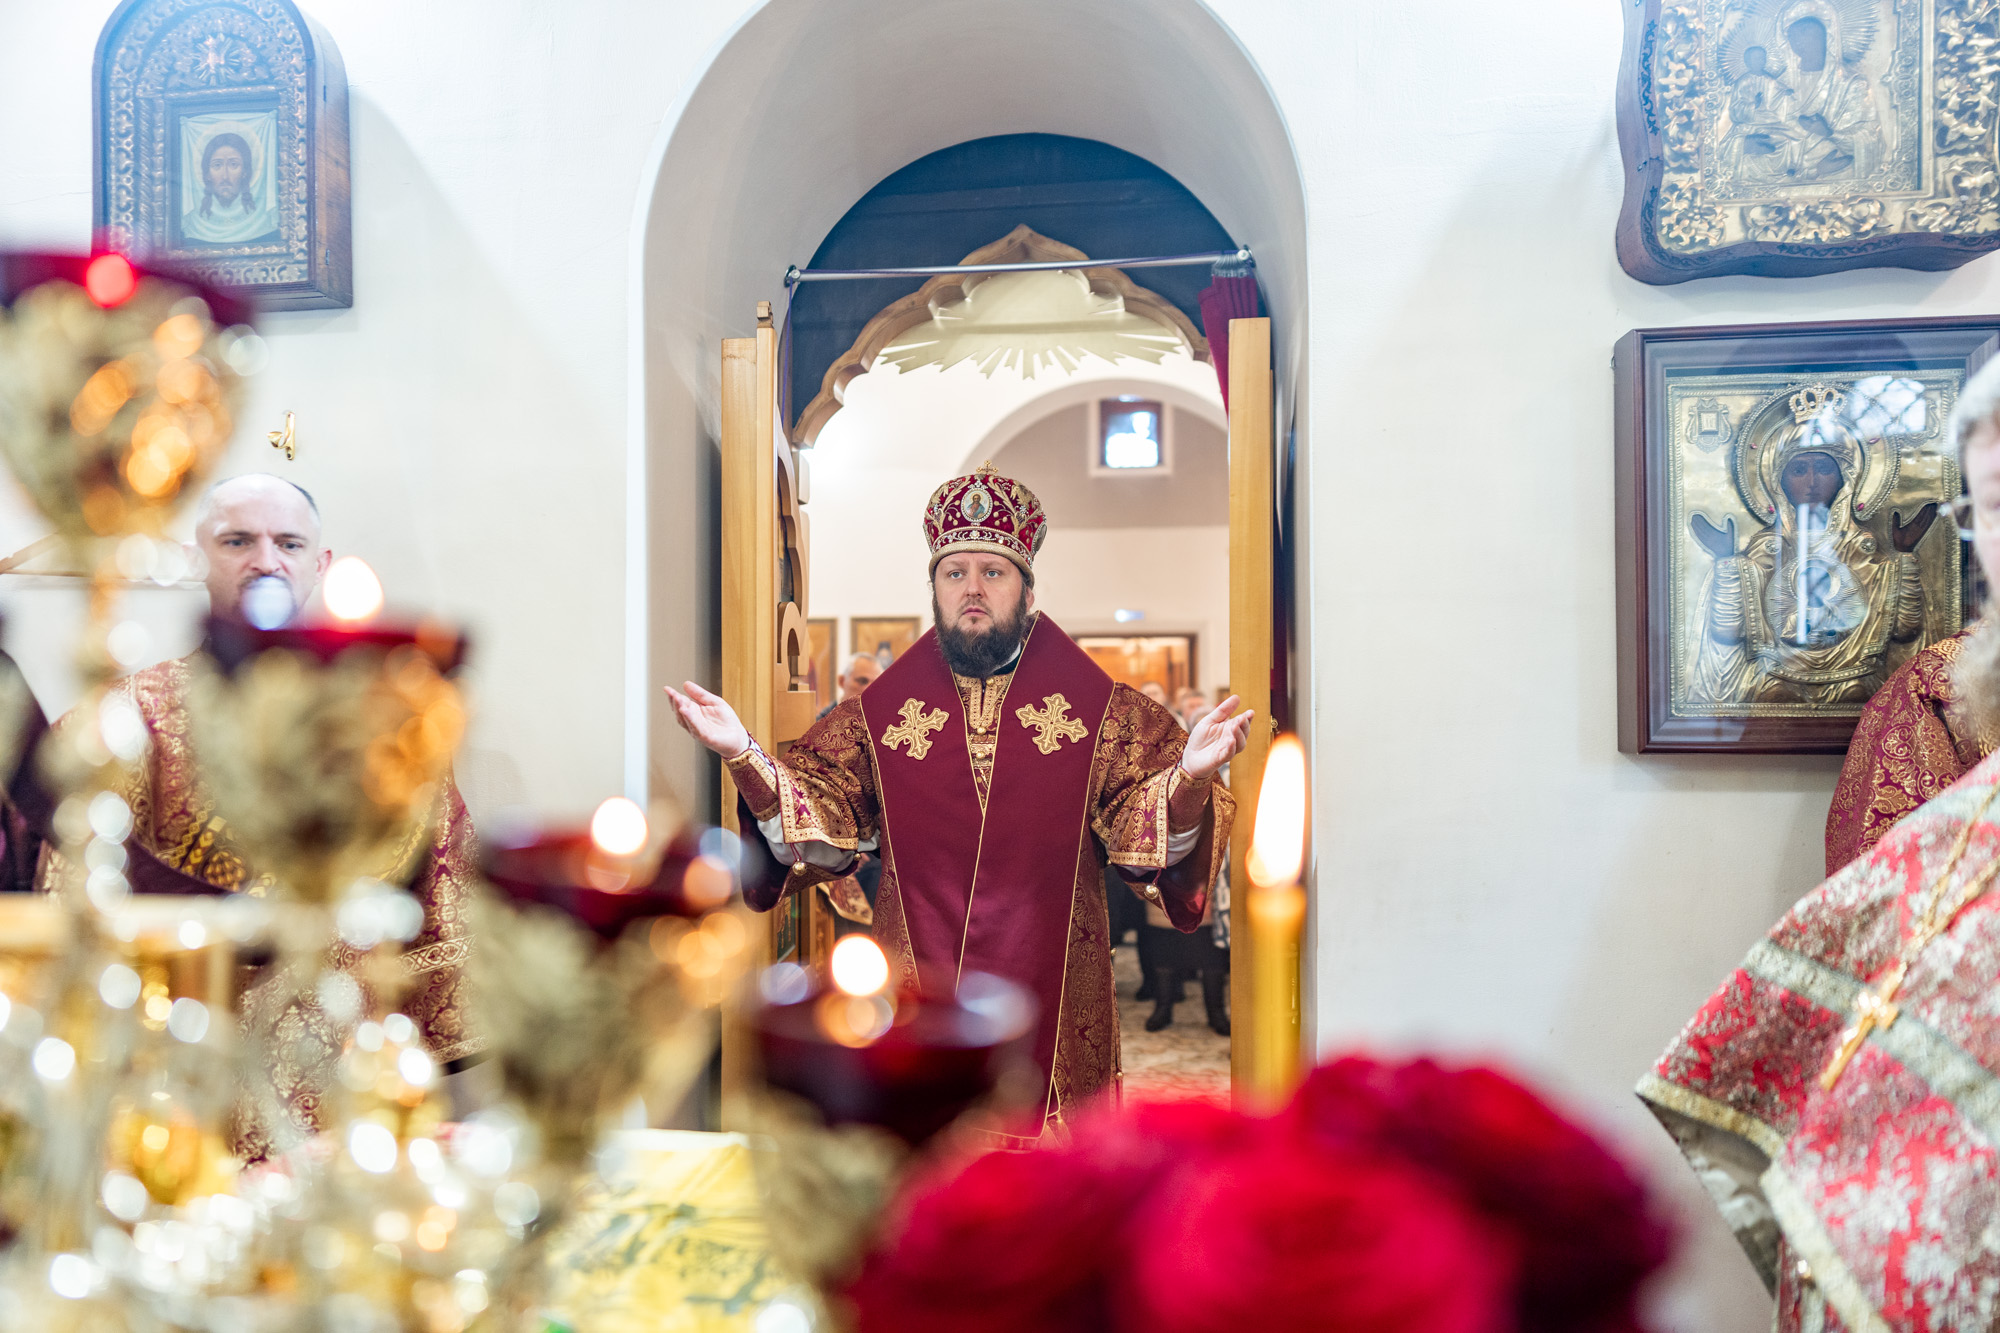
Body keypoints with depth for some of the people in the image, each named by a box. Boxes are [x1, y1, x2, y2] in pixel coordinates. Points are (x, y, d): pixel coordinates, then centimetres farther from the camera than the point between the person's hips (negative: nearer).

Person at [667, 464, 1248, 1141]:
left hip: (1053, 999, 0)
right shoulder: (878, 712, 5)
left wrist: (1187, 779, -26)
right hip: (916, 995, 1)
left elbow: (1142, 838, -6)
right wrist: (745, 756, -15)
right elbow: (817, 834, 0)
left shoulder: (1099, 708, 2)